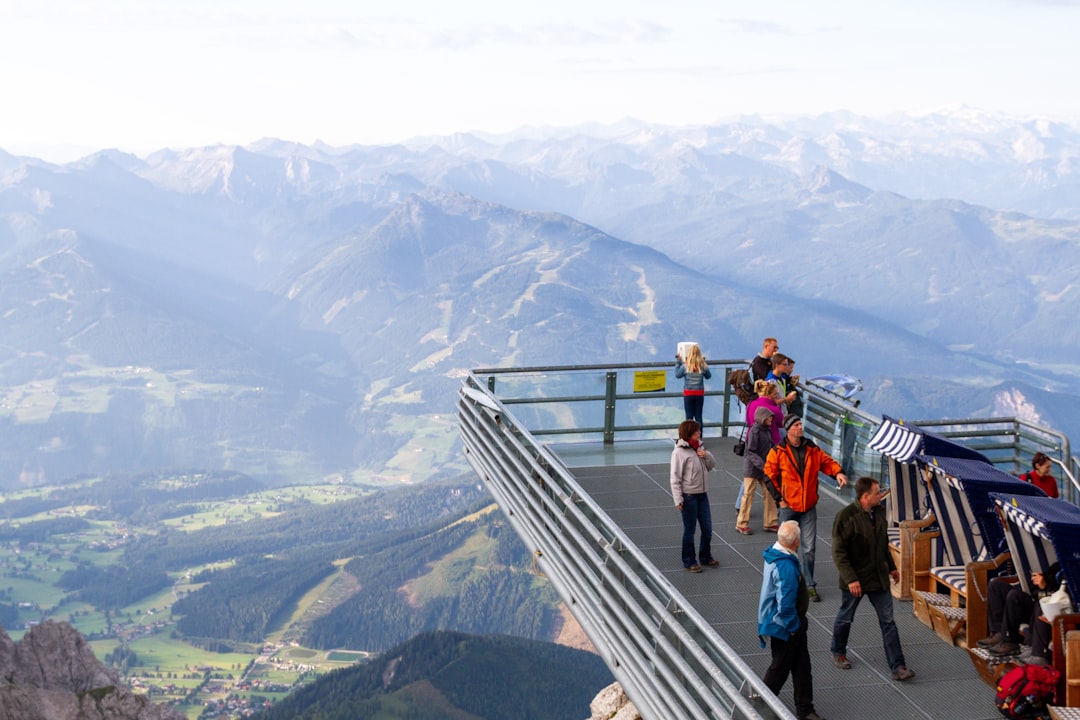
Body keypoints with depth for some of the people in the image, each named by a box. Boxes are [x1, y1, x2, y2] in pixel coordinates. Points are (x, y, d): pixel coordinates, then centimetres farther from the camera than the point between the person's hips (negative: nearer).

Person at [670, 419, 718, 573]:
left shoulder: (699, 447, 6)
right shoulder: (679, 452, -14)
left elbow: (712, 465, 13)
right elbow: (675, 477, -14)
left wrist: (706, 455, -8)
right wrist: (678, 499, -18)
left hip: (702, 494, 7)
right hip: (689, 496, -7)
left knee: (707, 528, 14)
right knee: (689, 530, 5)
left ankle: (705, 557, 31)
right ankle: (689, 561, 19)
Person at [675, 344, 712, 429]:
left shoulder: (685, 366, -12)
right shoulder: (702, 366, -7)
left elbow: (677, 375, 2)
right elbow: (708, 376, 9)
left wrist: (677, 362, 10)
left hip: (688, 393, -2)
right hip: (699, 393, 2)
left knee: (689, 416, 4)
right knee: (698, 416, 8)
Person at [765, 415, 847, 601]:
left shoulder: (812, 449, 1)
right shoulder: (778, 452, -8)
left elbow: (826, 461, 9)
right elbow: (769, 476, -3)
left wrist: (837, 472, -12)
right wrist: (779, 498, -6)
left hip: (808, 507, 2)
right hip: (788, 507, -2)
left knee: (809, 548, 2)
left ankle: (810, 586, 11)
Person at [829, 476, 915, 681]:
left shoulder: (879, 512, 0)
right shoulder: (846, 517, -22)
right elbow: (839, 553, -20)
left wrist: (892, 567, 19)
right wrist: (850, 579, -24)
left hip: (879, 578, 6)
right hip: (855, 580, -6)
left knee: (888, 622, 4)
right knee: (845, 618, 15)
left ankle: (897, 667, 7)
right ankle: (838, 653, 39)